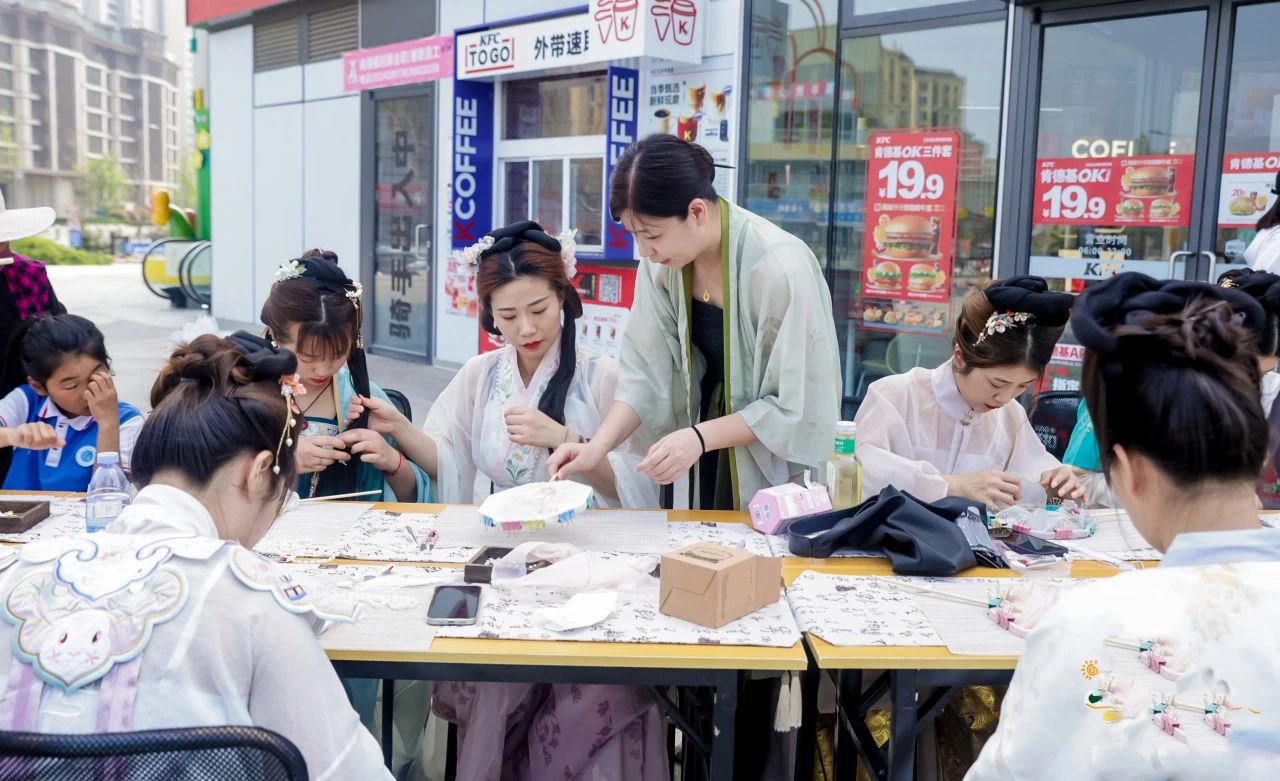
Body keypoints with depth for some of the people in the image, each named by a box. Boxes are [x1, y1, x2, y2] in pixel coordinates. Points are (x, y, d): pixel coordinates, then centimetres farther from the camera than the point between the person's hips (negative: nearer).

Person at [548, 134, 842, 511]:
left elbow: (795, 405, -21)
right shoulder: (663, 261, -10)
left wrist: (700, 437, -29)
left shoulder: (780, 269, -27)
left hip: (777, 467, -5)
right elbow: (647, 370, -8)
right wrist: (598, 446, -20)